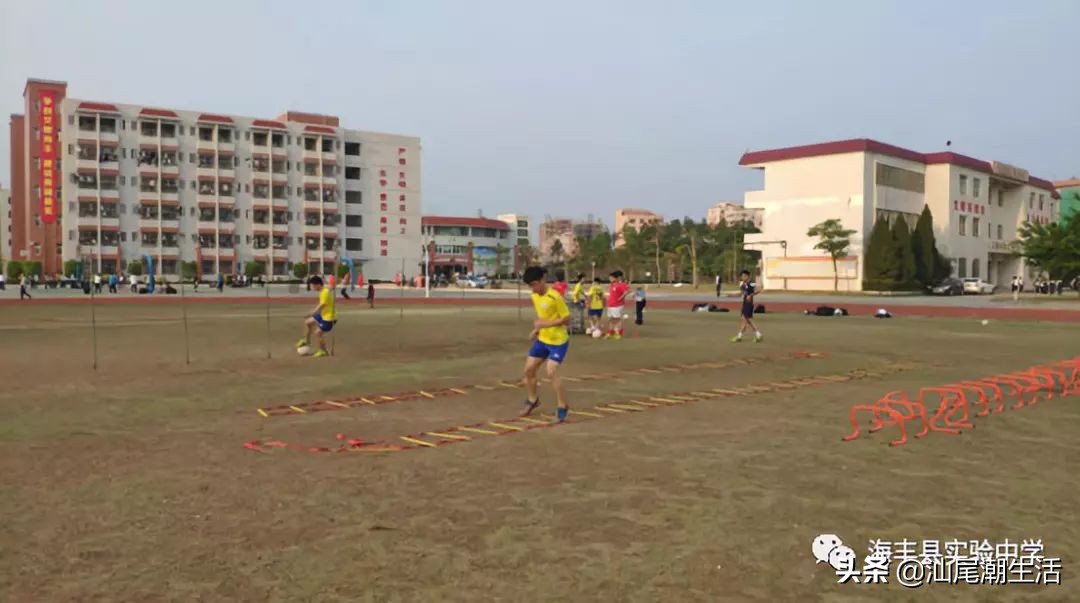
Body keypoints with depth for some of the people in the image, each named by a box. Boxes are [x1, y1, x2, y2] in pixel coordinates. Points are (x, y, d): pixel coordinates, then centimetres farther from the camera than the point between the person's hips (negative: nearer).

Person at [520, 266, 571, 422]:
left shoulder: (555, 297, -23)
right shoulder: (535, 296, 2)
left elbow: (566, 320, -19)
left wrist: (546, 324, -26)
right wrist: (536, 330, 4)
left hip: (558, 341, -8)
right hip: (542, 340, 8)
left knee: (551, 373, -18)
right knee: (528, 369, 8)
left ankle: (562, 407, -1)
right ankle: (532, 400, 31)